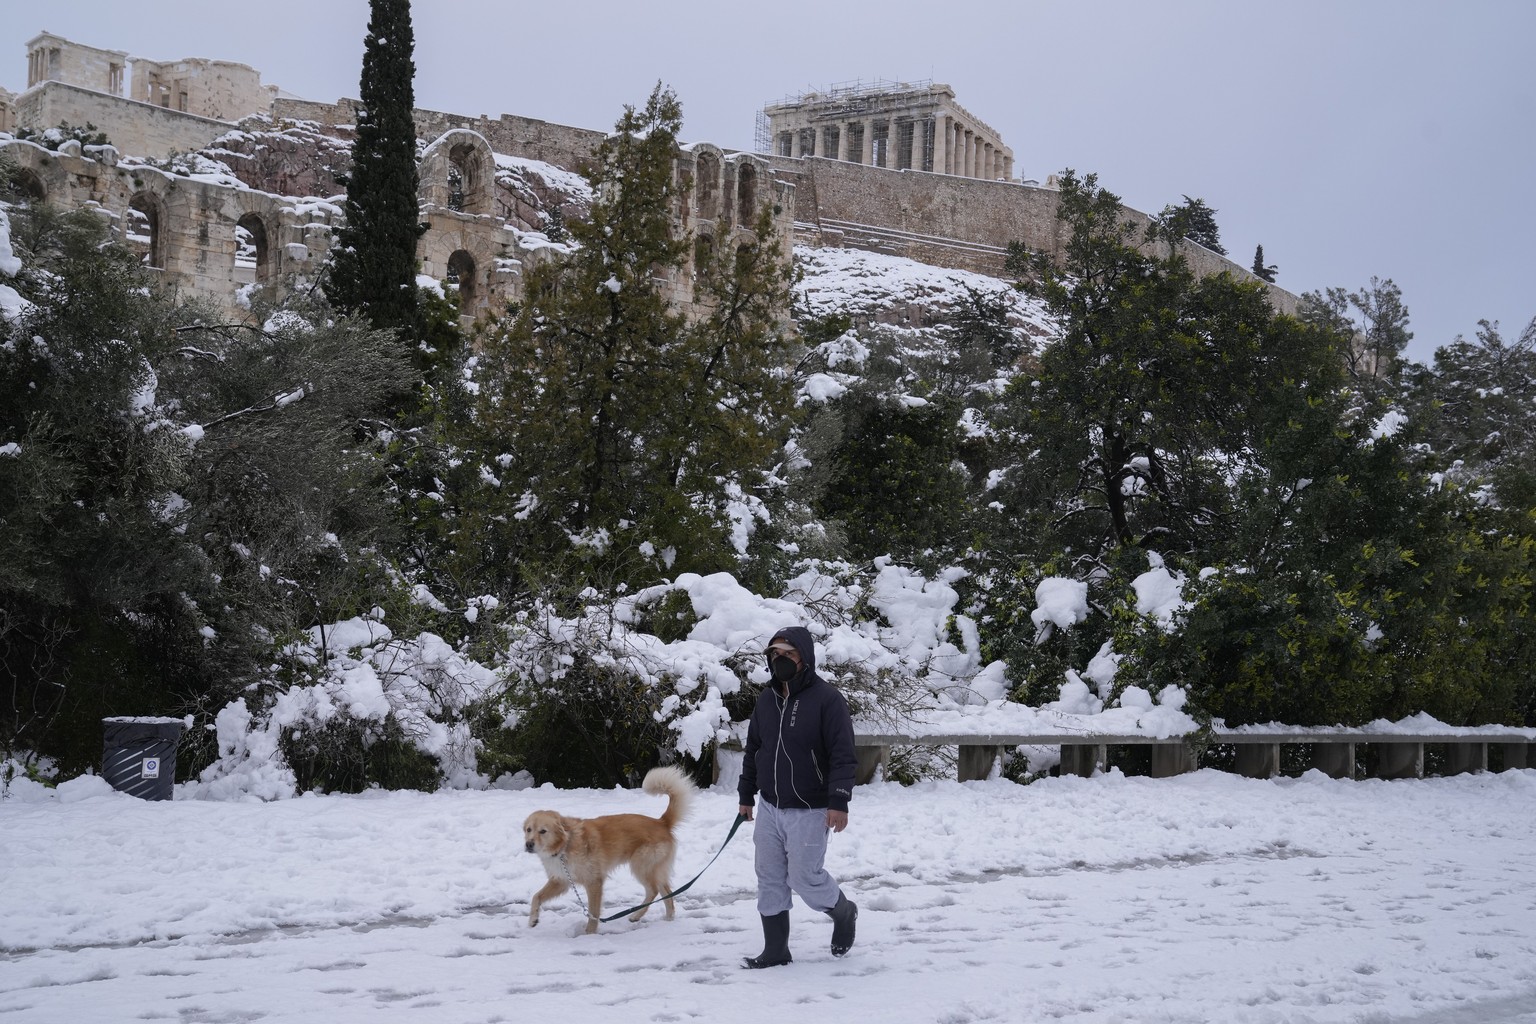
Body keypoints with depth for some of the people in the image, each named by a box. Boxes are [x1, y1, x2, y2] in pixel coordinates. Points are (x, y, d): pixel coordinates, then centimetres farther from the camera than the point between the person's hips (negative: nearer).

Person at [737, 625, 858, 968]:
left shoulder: (826, 698, -13)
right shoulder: (767, 698, 7)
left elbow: (843, 755, -17)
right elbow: (753, 749, 17)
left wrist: (839, 801, -24)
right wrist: (746, 795, 17)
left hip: (809, 811, -6)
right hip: (769, 808, 6)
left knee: (804, 876, -3)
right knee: (769, 878, 7)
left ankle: (844, 914, 27)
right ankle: (775, 951, 16)